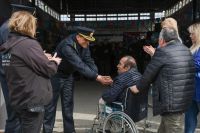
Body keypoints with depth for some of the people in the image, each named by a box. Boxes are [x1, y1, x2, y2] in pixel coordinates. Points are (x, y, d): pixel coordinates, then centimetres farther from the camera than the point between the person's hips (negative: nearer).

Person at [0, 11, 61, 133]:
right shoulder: (29, 44, -19)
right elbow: (48, 69, -16)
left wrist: (45, 59, 8)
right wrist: (54, 62, 4)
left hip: (18, 100, 9)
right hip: (32, 101, -8)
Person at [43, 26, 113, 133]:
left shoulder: (84, 45, -7)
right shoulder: (67, 45, -32)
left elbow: (89, 61, -9)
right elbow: (79, 65, -39)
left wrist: (98, 75, -25)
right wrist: (97, 77, -41)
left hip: (68, 75, 7)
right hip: (56, 75, -7)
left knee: (68, 104, 11)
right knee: (51, 105, 2)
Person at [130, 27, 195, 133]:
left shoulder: (162, 52, -15)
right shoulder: (186, 50, 11)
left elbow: (149, 73, -8)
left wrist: (138, 87, 8)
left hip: (171, 101, -9)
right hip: (184, 99, 9)